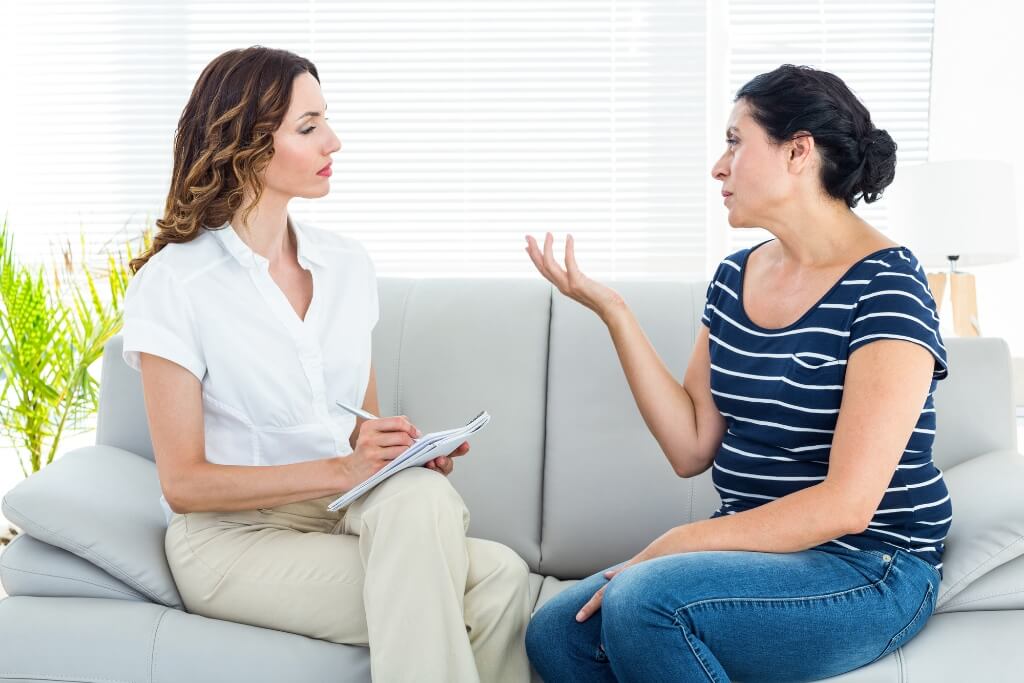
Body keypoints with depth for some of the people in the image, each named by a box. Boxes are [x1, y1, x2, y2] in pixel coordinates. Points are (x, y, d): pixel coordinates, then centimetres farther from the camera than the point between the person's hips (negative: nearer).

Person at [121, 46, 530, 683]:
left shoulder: (347, 263, 8)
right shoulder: (172, 283, -8)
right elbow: (183, 482, -10)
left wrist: (403, 450, -9)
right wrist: (341, 470, -22)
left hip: (351, 514, 5)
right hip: (234, 535, -5)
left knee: (420, 495, -32)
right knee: (489, 583, -28)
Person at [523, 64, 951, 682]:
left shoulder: (885, 285, -14)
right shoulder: (734, 278, 8)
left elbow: (846, 504, -20)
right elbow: (692, 449, 3)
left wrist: (678, 544, -19)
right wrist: (612, 311, -2)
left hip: (868, 569, -6)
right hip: (757, 551, 7)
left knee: (643, 602, -29)